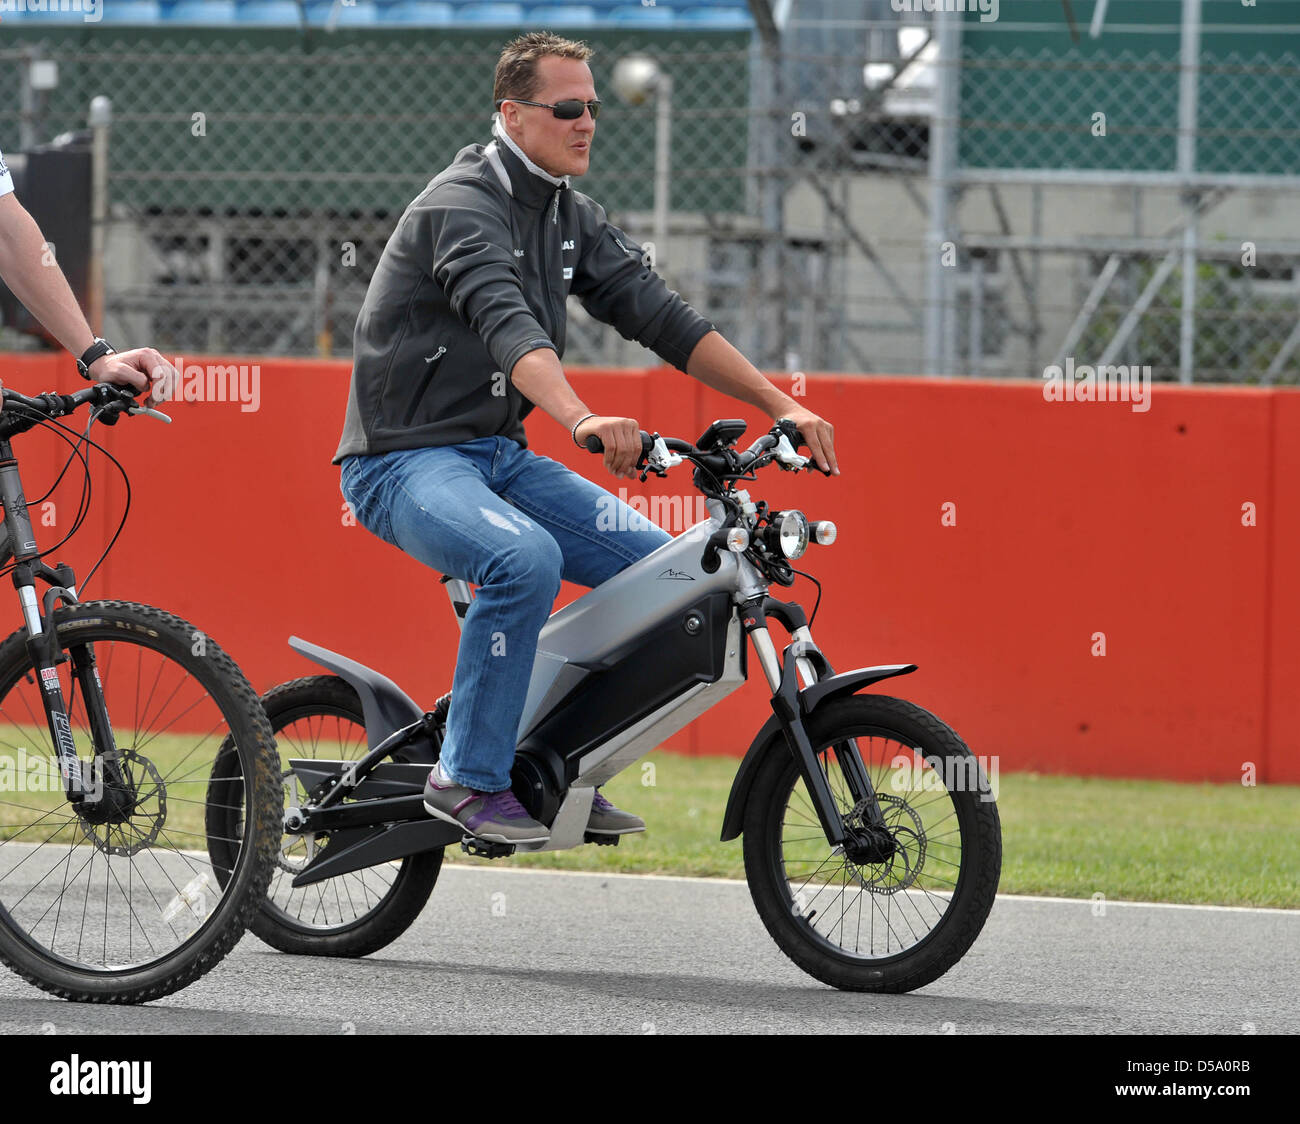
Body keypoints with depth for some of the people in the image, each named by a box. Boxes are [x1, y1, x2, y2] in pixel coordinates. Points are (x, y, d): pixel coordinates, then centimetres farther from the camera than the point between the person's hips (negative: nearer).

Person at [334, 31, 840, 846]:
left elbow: (658, 313, 7)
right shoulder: (463, 204, -17)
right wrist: (582, 420, -52)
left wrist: (782, 405, -3)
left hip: (499, 455, 9)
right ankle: (468, 780, -24)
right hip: (406, 461, -9)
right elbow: (505, 322, -35)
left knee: (657, 563, -3)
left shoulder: (572, 218, 11)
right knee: (527, 559, -35)